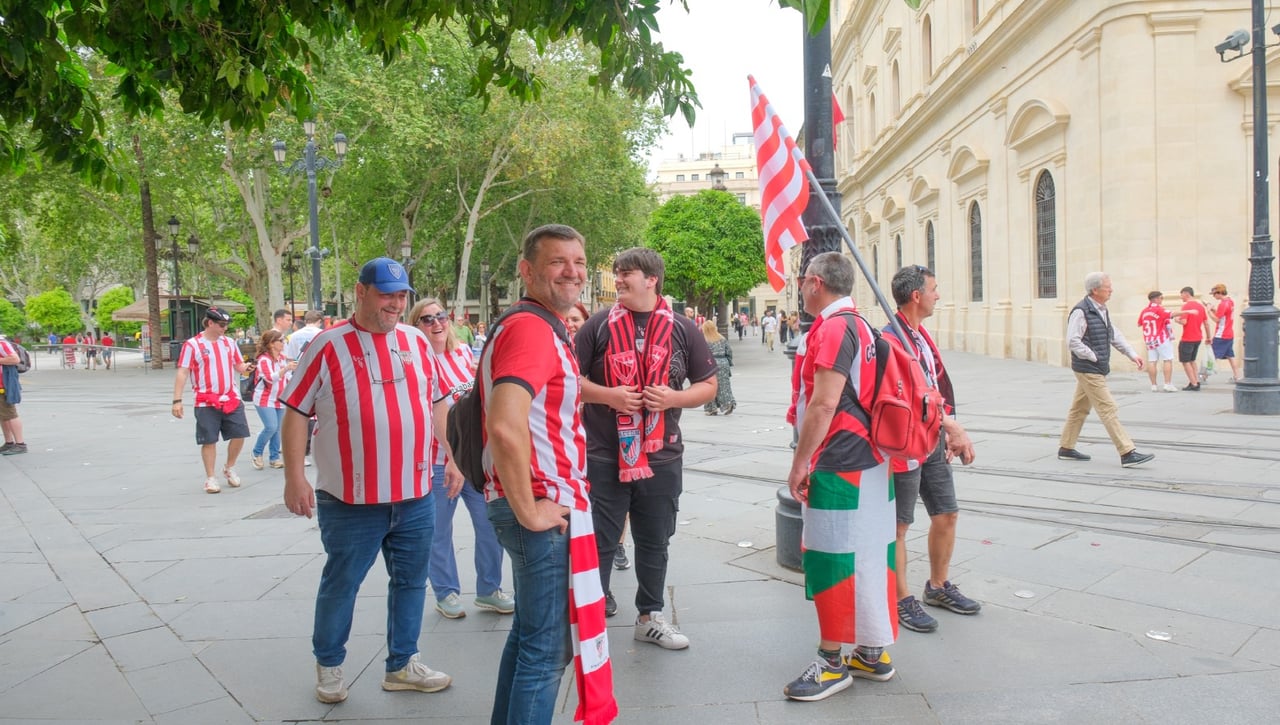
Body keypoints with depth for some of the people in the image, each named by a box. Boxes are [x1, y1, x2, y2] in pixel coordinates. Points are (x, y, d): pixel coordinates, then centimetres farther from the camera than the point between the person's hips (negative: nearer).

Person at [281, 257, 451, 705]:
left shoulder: (418, 343, 7)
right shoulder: (328, 346, -6)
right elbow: (296, 413, -5)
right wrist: (294, 477, -9)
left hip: (415, 495, 4)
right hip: (350, 499, -4)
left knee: (411, 581, 13)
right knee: (340, 584, 10)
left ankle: (402, 664, 29)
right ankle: (329, 665, 31)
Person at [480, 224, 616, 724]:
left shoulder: (542, 328, 14)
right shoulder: (532, 328, -19)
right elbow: (505, 426, -33)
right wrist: (529, 511, -23)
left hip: (541, 506, 10)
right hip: (546, 511, -10)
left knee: (529, 633, 22)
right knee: (547, 647, 1)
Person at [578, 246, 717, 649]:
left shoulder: (682, 329, 3)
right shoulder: (599, 325, 0)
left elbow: (709, 385, 7)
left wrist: (674, 398, -11)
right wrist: (609, 395, -15)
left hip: (661, 456, 2)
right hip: (603, 456, -2)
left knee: (654, 541, 14)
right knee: (599, 541, 5)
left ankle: (650, 616, 30)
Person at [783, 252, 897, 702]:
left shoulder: (833, 328, -16)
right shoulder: (860, 326, 15)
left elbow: (824, 403, -22)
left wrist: (800, 462, -16)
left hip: (838, 466, -10)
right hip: (868, 460, 10)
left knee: (832, 561, -2)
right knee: (866, 558, 14)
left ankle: (833, 663, 7)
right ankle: (873, 653, 24)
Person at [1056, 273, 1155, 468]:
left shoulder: (1102, 310, 13)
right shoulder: (1081, 311, -17)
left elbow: (1115, 335, 17)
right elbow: (1073, 342, -20)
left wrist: (1132, 354, 9)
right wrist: (1094, 357, -16)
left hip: (1097, 369, 10)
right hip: (1088, 369, -10)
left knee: (1079, 408, 14)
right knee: (1108, 409, -9)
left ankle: (1066, 448, 23)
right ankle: (1127, 453, -9)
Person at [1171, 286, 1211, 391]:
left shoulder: (1186, 306, -14)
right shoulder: (1201, 306, 9)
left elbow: (1183, 322, -23)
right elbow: (1206, 323, 12)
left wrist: (1177, 319, -2)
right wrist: (1208, 336, 21)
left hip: (1187, 339, -8)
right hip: (1198, 338, 8)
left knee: (1185, 361, 2)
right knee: (1192, 360, 20)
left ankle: (1194, 384, -2)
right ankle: (1197, 382, 16)